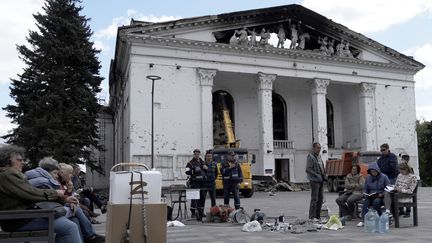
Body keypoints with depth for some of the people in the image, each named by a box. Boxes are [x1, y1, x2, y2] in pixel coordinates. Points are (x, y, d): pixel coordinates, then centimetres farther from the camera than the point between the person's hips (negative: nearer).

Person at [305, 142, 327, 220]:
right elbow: (308, 169, -18)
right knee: (314, 198, -8)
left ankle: (317, 216, 18)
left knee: (320, 198, 11)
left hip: (321, 180, 9)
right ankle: (312, 216, -2)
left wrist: (324, 176, 9)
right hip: (314, 180, -9)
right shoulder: (310, 157, -11)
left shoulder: (319, 156, 16)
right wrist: (317, 175, -21)